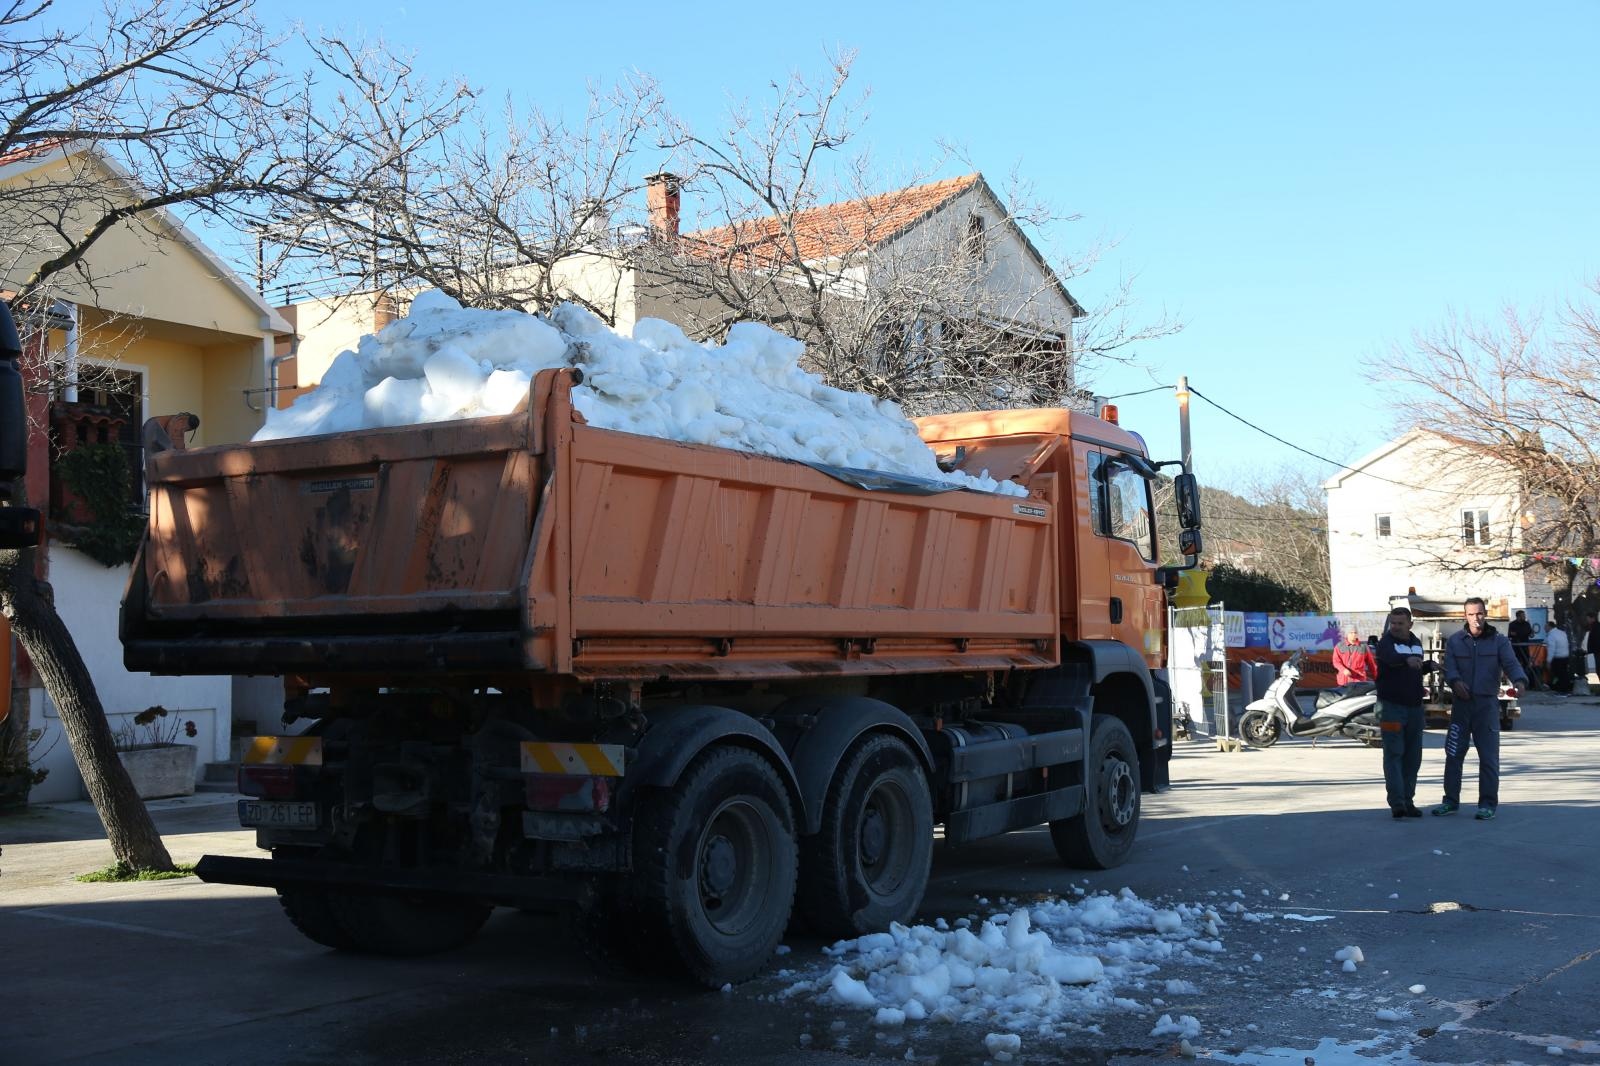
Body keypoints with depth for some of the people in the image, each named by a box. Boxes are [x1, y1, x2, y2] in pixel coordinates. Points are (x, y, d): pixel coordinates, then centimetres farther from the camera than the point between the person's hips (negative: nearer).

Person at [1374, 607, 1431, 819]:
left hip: (1414, 706, 6)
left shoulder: (1416, 643, 13)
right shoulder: (1386, 642, -8)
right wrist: (1408, 659, -51)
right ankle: (1397, 802, -14)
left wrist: (1429, 666, 5)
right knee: (1394, 754, -9)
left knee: (1413, 757, 8)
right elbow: (1391, 657, -31)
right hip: (1391, 705, -6)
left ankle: (1408, 801, 15)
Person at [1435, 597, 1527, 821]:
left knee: (1489, 756, -1)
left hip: (1487, 703, -1)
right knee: (1453, 754, 6)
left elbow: (1511, 663, -10)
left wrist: (1519, 681, -31)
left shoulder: (1498, 641, 4)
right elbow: (1449, 667, -5)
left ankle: (1488, 804, 6)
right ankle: (1451, 800, 16)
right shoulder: (1454, 641, 7)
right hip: (1461, 702, 2)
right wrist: (1456, 681, -27)